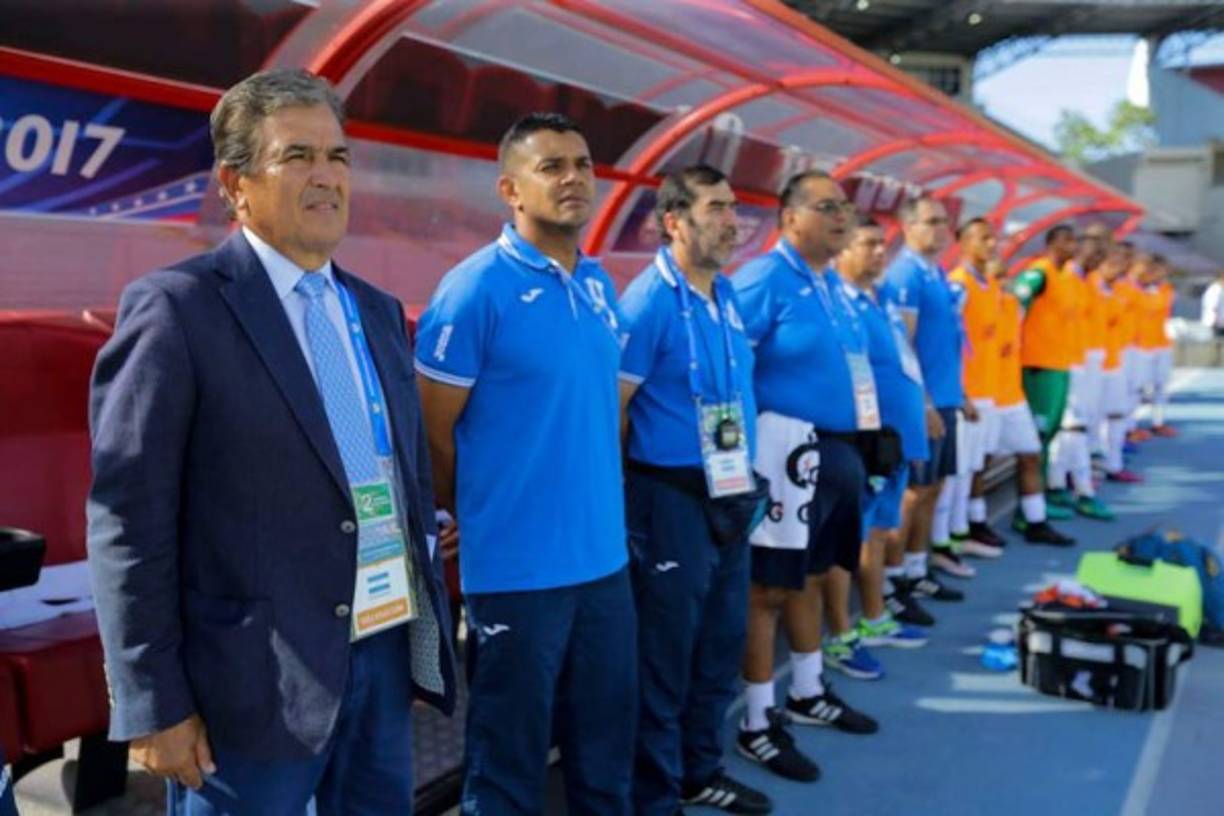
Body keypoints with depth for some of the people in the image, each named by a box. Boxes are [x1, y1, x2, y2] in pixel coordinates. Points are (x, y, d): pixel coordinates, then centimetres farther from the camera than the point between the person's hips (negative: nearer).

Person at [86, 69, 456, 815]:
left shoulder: (378, 310, 11)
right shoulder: (178, 307, -9)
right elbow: (129, 519, -12)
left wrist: (428, 631, 15)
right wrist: (156, 703, -13)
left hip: (386, 653, 6)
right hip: (257, 680, -6)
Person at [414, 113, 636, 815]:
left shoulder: (600, 285, 8)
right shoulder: (476, 289, -13)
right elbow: (431, 432, -10)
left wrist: (597, 500, 14)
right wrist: (483, 519, 2)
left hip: (604, 558, 6)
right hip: (518, 567, -6)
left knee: (608, 742, 19)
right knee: (510, 758, 9)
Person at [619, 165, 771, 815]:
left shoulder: (728, 294, 9)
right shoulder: (649, 301, -16)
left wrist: (744, 475, 17)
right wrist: (639, 488, -9)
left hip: (728, 494, 8)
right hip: (673, 498, -8)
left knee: (720, 646, 19)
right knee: (664, 657, 5)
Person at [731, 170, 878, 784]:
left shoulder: (832, 284, 12)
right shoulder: (763, 280, -14)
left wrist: (853, 445, 19)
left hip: (838, 451, 9)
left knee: (812, 576, 20)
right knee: (768, 588, 1)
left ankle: (808, 693, 36)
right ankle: (757, 725, 11)